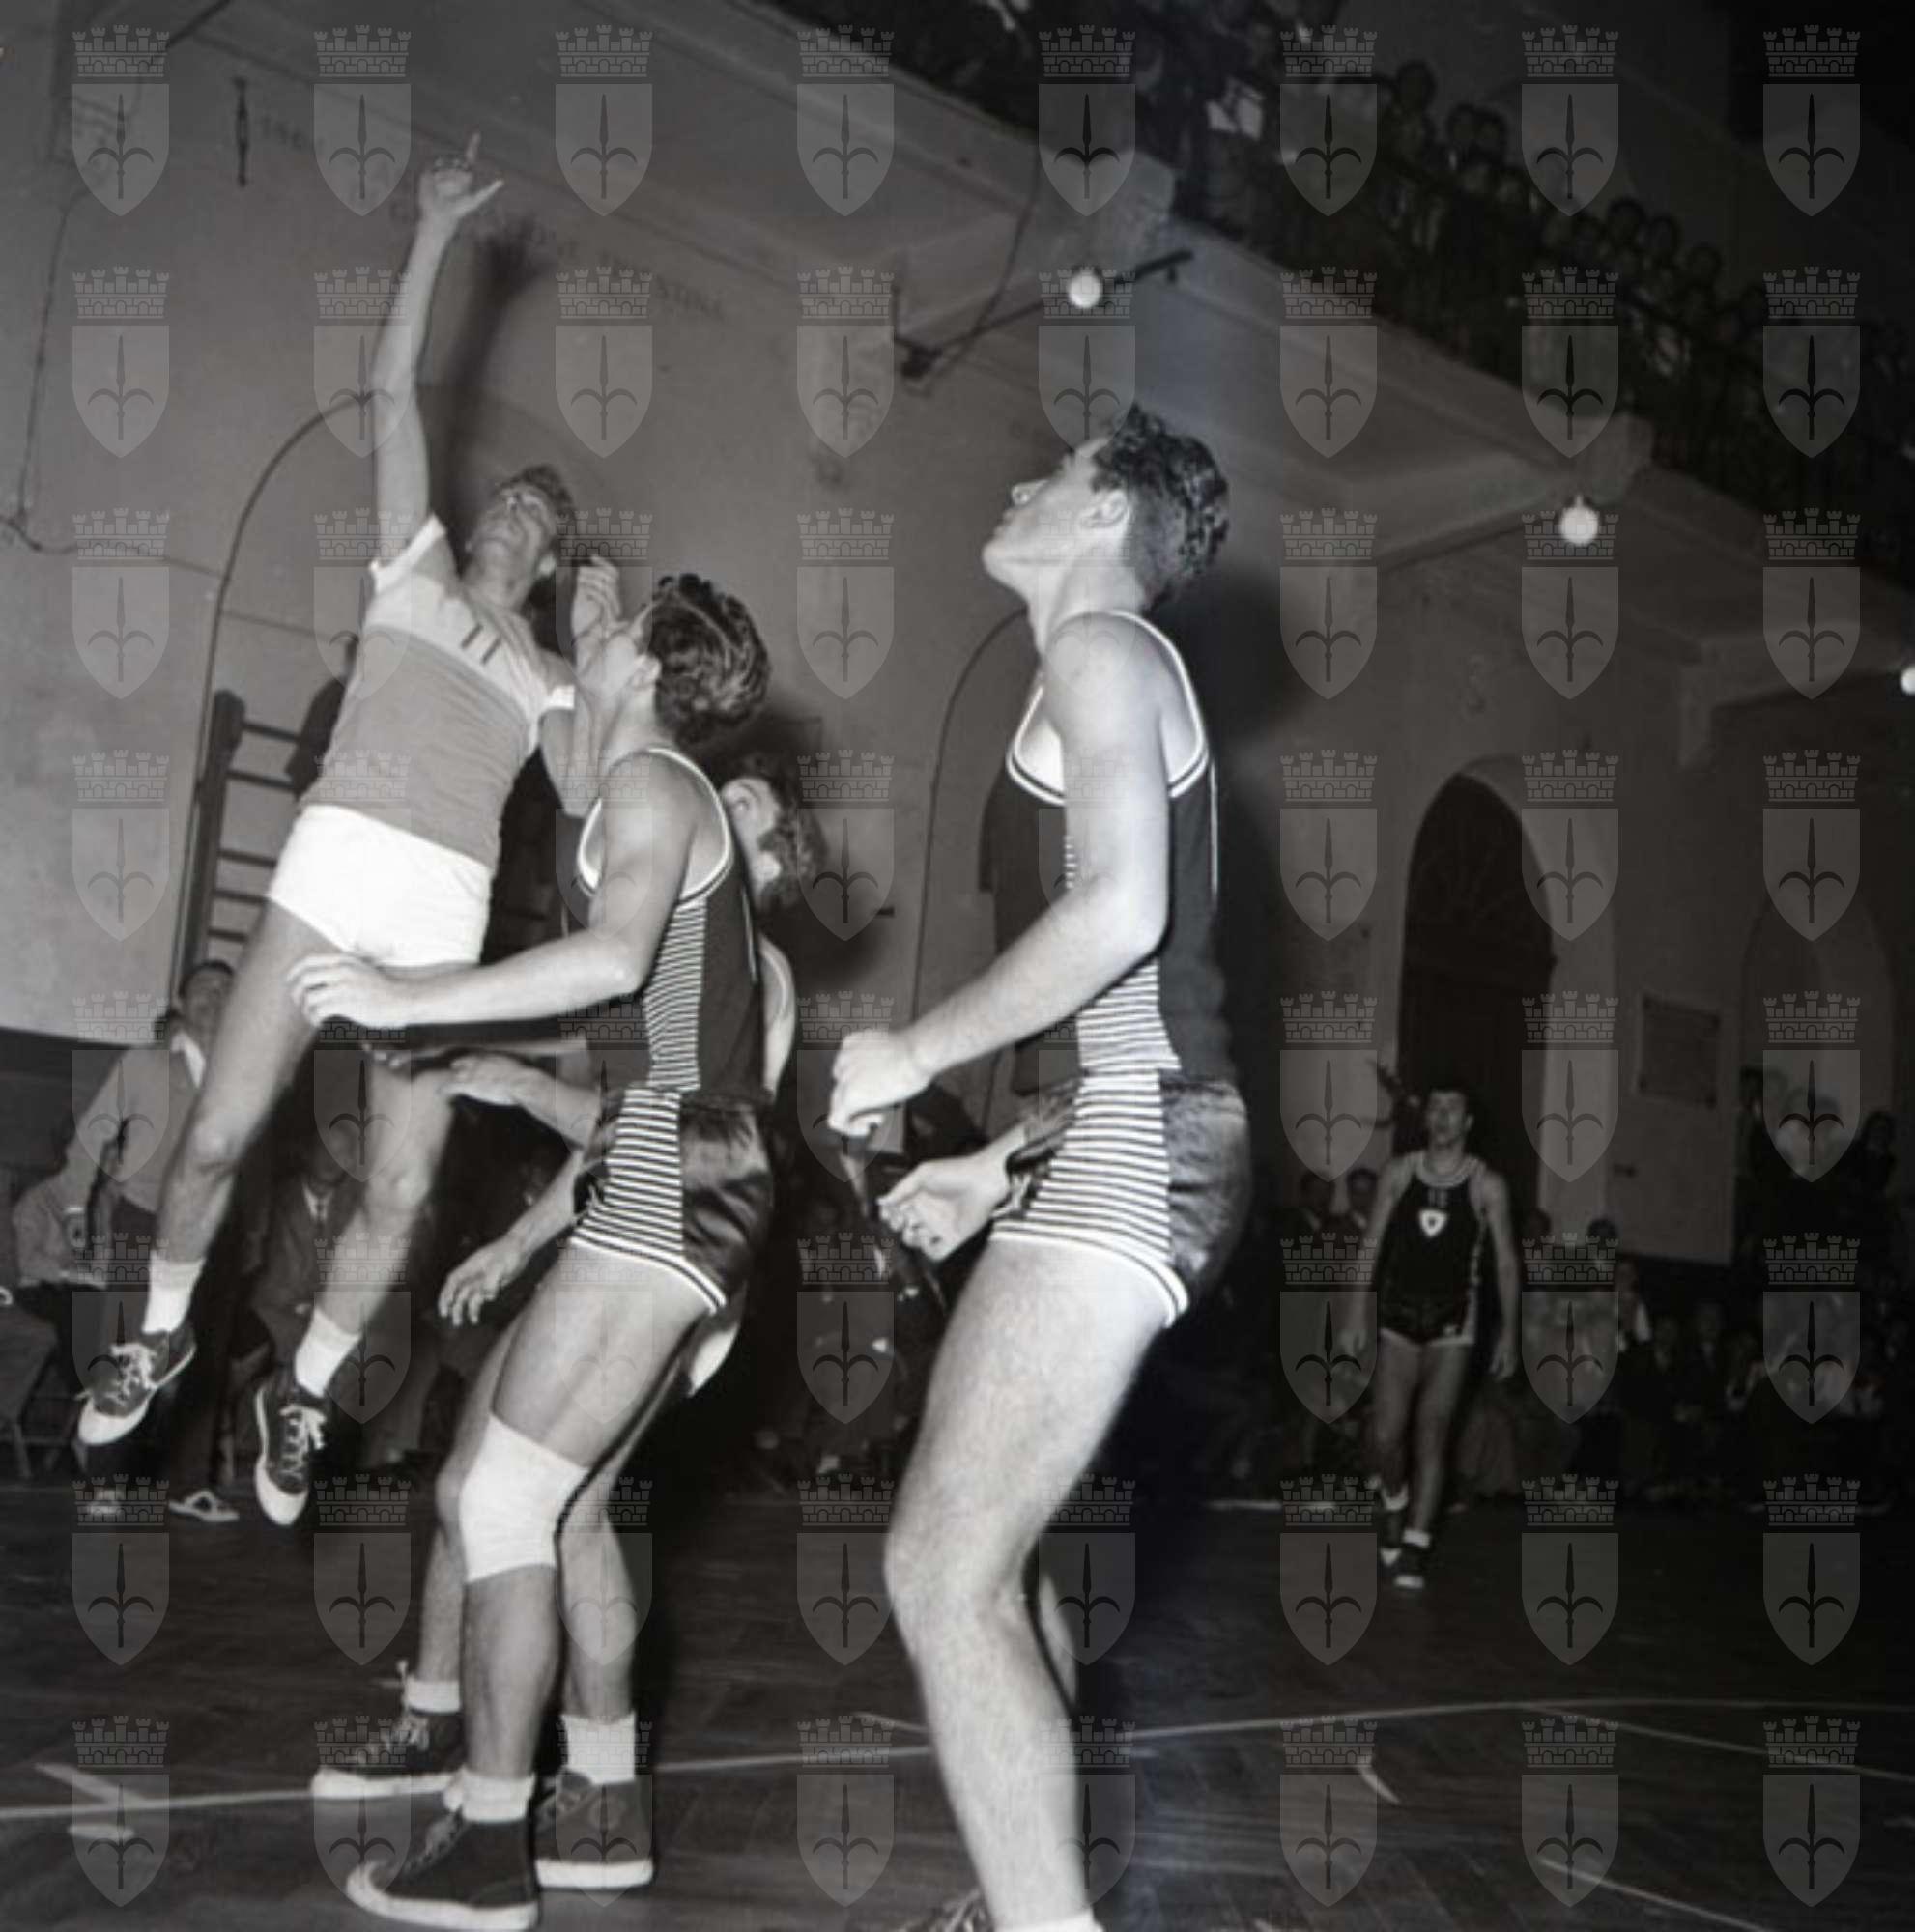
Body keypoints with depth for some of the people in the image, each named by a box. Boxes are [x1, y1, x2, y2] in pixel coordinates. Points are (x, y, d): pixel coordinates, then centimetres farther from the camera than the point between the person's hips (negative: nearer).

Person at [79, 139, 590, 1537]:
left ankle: (304, 1391, 16)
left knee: (400, 1192, -5)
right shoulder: (418, 578, 18)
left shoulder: (547, 680, 21)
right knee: (220, 1134, -5)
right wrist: (436, 235, 10)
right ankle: (164, 1332, 22)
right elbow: (395, 391, 12)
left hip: (444, 921, 2)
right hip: (334, 871, -1)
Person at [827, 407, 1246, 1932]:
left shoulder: (1101, 644, -5)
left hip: (1134, 1145, -11)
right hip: (1133, 1136, 11)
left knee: (942, 1572, -13)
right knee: (980, 1549, 18)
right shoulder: (1124, 674, 25)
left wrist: (914, 1053, -12)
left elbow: (1119, 910, -22)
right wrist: (999, 1166, 24)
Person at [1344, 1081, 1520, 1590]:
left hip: (1452, 1322, -1)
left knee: (1432, 1437, -6)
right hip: (1399, 1316, 1)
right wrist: (1356, 1314, 0)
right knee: (1385, 1436, -4)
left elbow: (1505, 1262, 2)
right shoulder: (1399, 1172, 3)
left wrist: (1508, 1333, -3)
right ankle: (1395, 1505, 26)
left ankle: (1414, 1548, 0)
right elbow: (1372, 1245, 5)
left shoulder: (1487, 1185, -2)